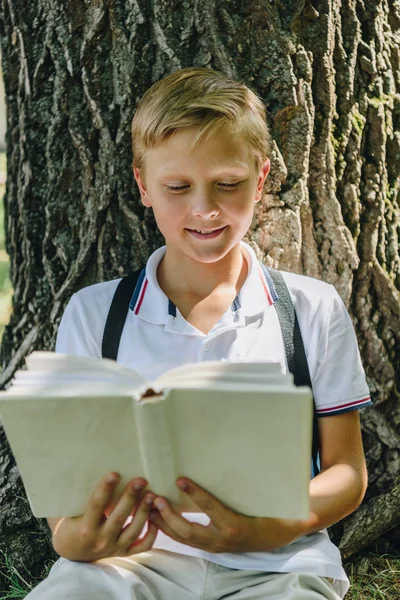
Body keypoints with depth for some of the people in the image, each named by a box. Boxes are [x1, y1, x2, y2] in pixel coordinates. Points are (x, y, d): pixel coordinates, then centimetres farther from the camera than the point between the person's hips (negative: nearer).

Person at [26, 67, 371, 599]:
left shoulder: (315, 310, 7)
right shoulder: (93, 312, 8)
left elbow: (346, 472, 7)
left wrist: (268, 528, -16)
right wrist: (73, 538, -20)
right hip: (133, 556, 0)